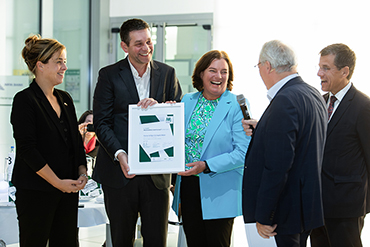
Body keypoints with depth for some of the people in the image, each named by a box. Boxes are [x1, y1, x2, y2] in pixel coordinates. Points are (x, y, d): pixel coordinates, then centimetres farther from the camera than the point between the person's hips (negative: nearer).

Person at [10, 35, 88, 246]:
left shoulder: (65, 99, 14)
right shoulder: (25, 100, -9)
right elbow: (27, 149, -15)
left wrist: (82, 173, -1)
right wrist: (58, 182, -16)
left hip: (68, 190, 7)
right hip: (35, 192, -7)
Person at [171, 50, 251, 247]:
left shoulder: (237, 106, -7)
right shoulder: (187, 101, 9)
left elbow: (243, 153, -13)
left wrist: (207, 166, -21)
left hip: (220, 193, -4)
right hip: (188, 186, 5)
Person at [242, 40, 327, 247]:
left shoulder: (285, 101, -21)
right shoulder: (313, 94, 10)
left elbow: (277, 166, -25)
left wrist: (263, 216, -20)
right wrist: (262, 130, 16)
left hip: (287, 212, -10)